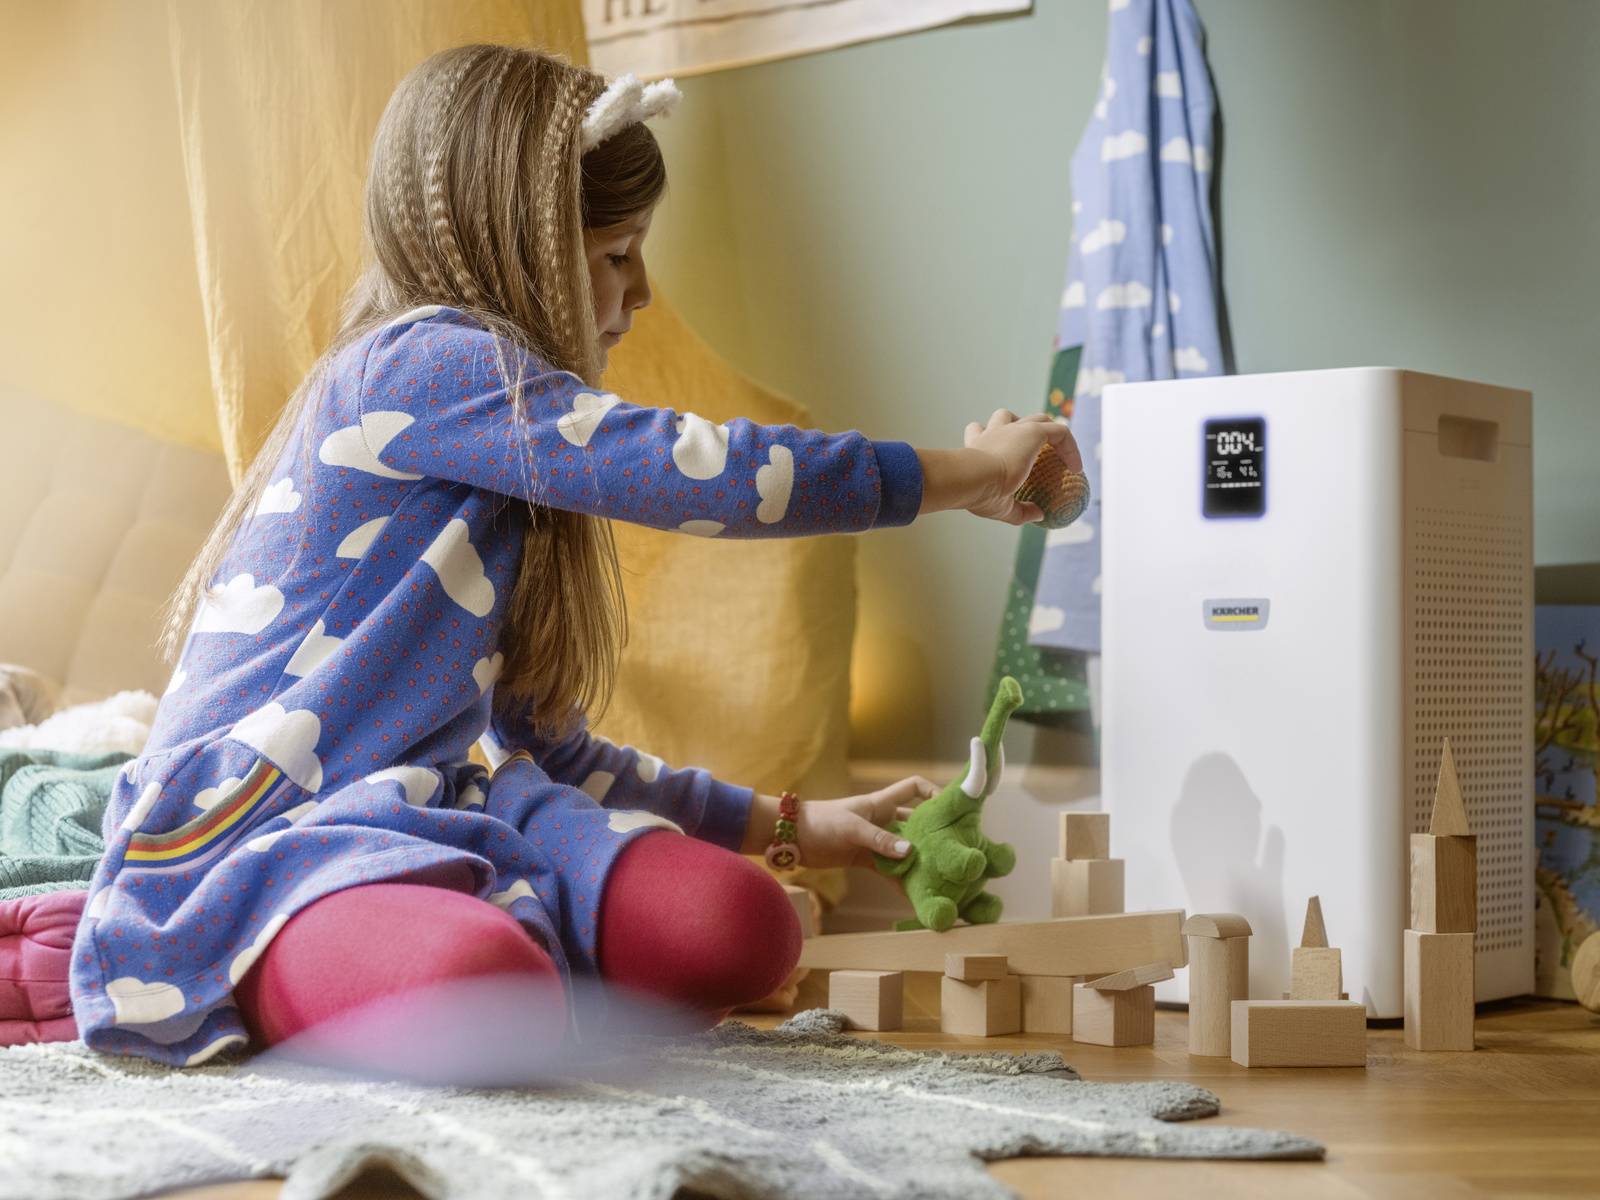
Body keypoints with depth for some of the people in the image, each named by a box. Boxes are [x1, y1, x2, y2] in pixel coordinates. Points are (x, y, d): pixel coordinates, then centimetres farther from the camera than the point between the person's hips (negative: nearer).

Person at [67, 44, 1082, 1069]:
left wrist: (784, 825, 27)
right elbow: (696, 470, -19)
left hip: (399, 826, 8)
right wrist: (967, 473, -7)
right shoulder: (423, 363, -9)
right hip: (242, 846, -8)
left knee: (735, 926, -17)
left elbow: (539, 745, 26)